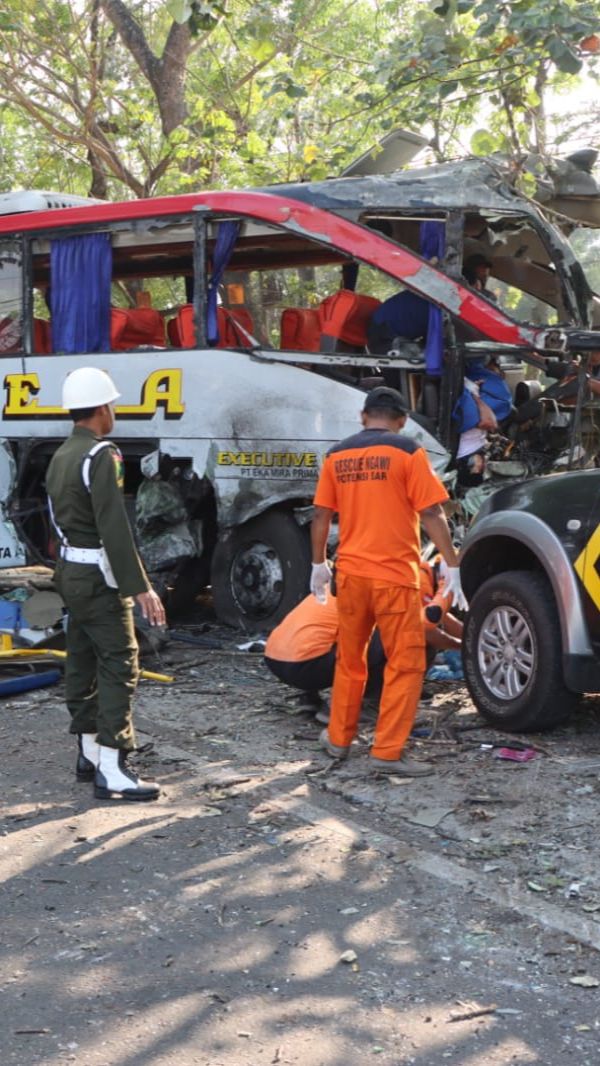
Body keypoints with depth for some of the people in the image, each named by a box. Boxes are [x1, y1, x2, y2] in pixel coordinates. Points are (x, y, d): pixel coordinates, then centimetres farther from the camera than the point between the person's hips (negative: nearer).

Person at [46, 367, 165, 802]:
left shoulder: (61, 456, 12)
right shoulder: (101, 456, -18)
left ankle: (90, 754, 24)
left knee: (83, 663, 15)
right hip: (98, 577, -10)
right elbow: (114, 529, -24)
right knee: (119, 666, -8)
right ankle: (112, 771, -11)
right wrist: (140, 587, -24)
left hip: (71, 571, 10)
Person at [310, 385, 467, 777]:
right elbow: (431, 514, -10)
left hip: (350, 573, 5)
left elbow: (321, 516, 10)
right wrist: (453, 566, -6)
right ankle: (388, 751, -1)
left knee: (350, 659, 19)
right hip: (394, 575, -5)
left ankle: (339, 738, 28)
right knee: (405, 663, 2)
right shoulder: (407, 452, -6)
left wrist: (319, 563, 21)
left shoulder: (337, 455, 7)